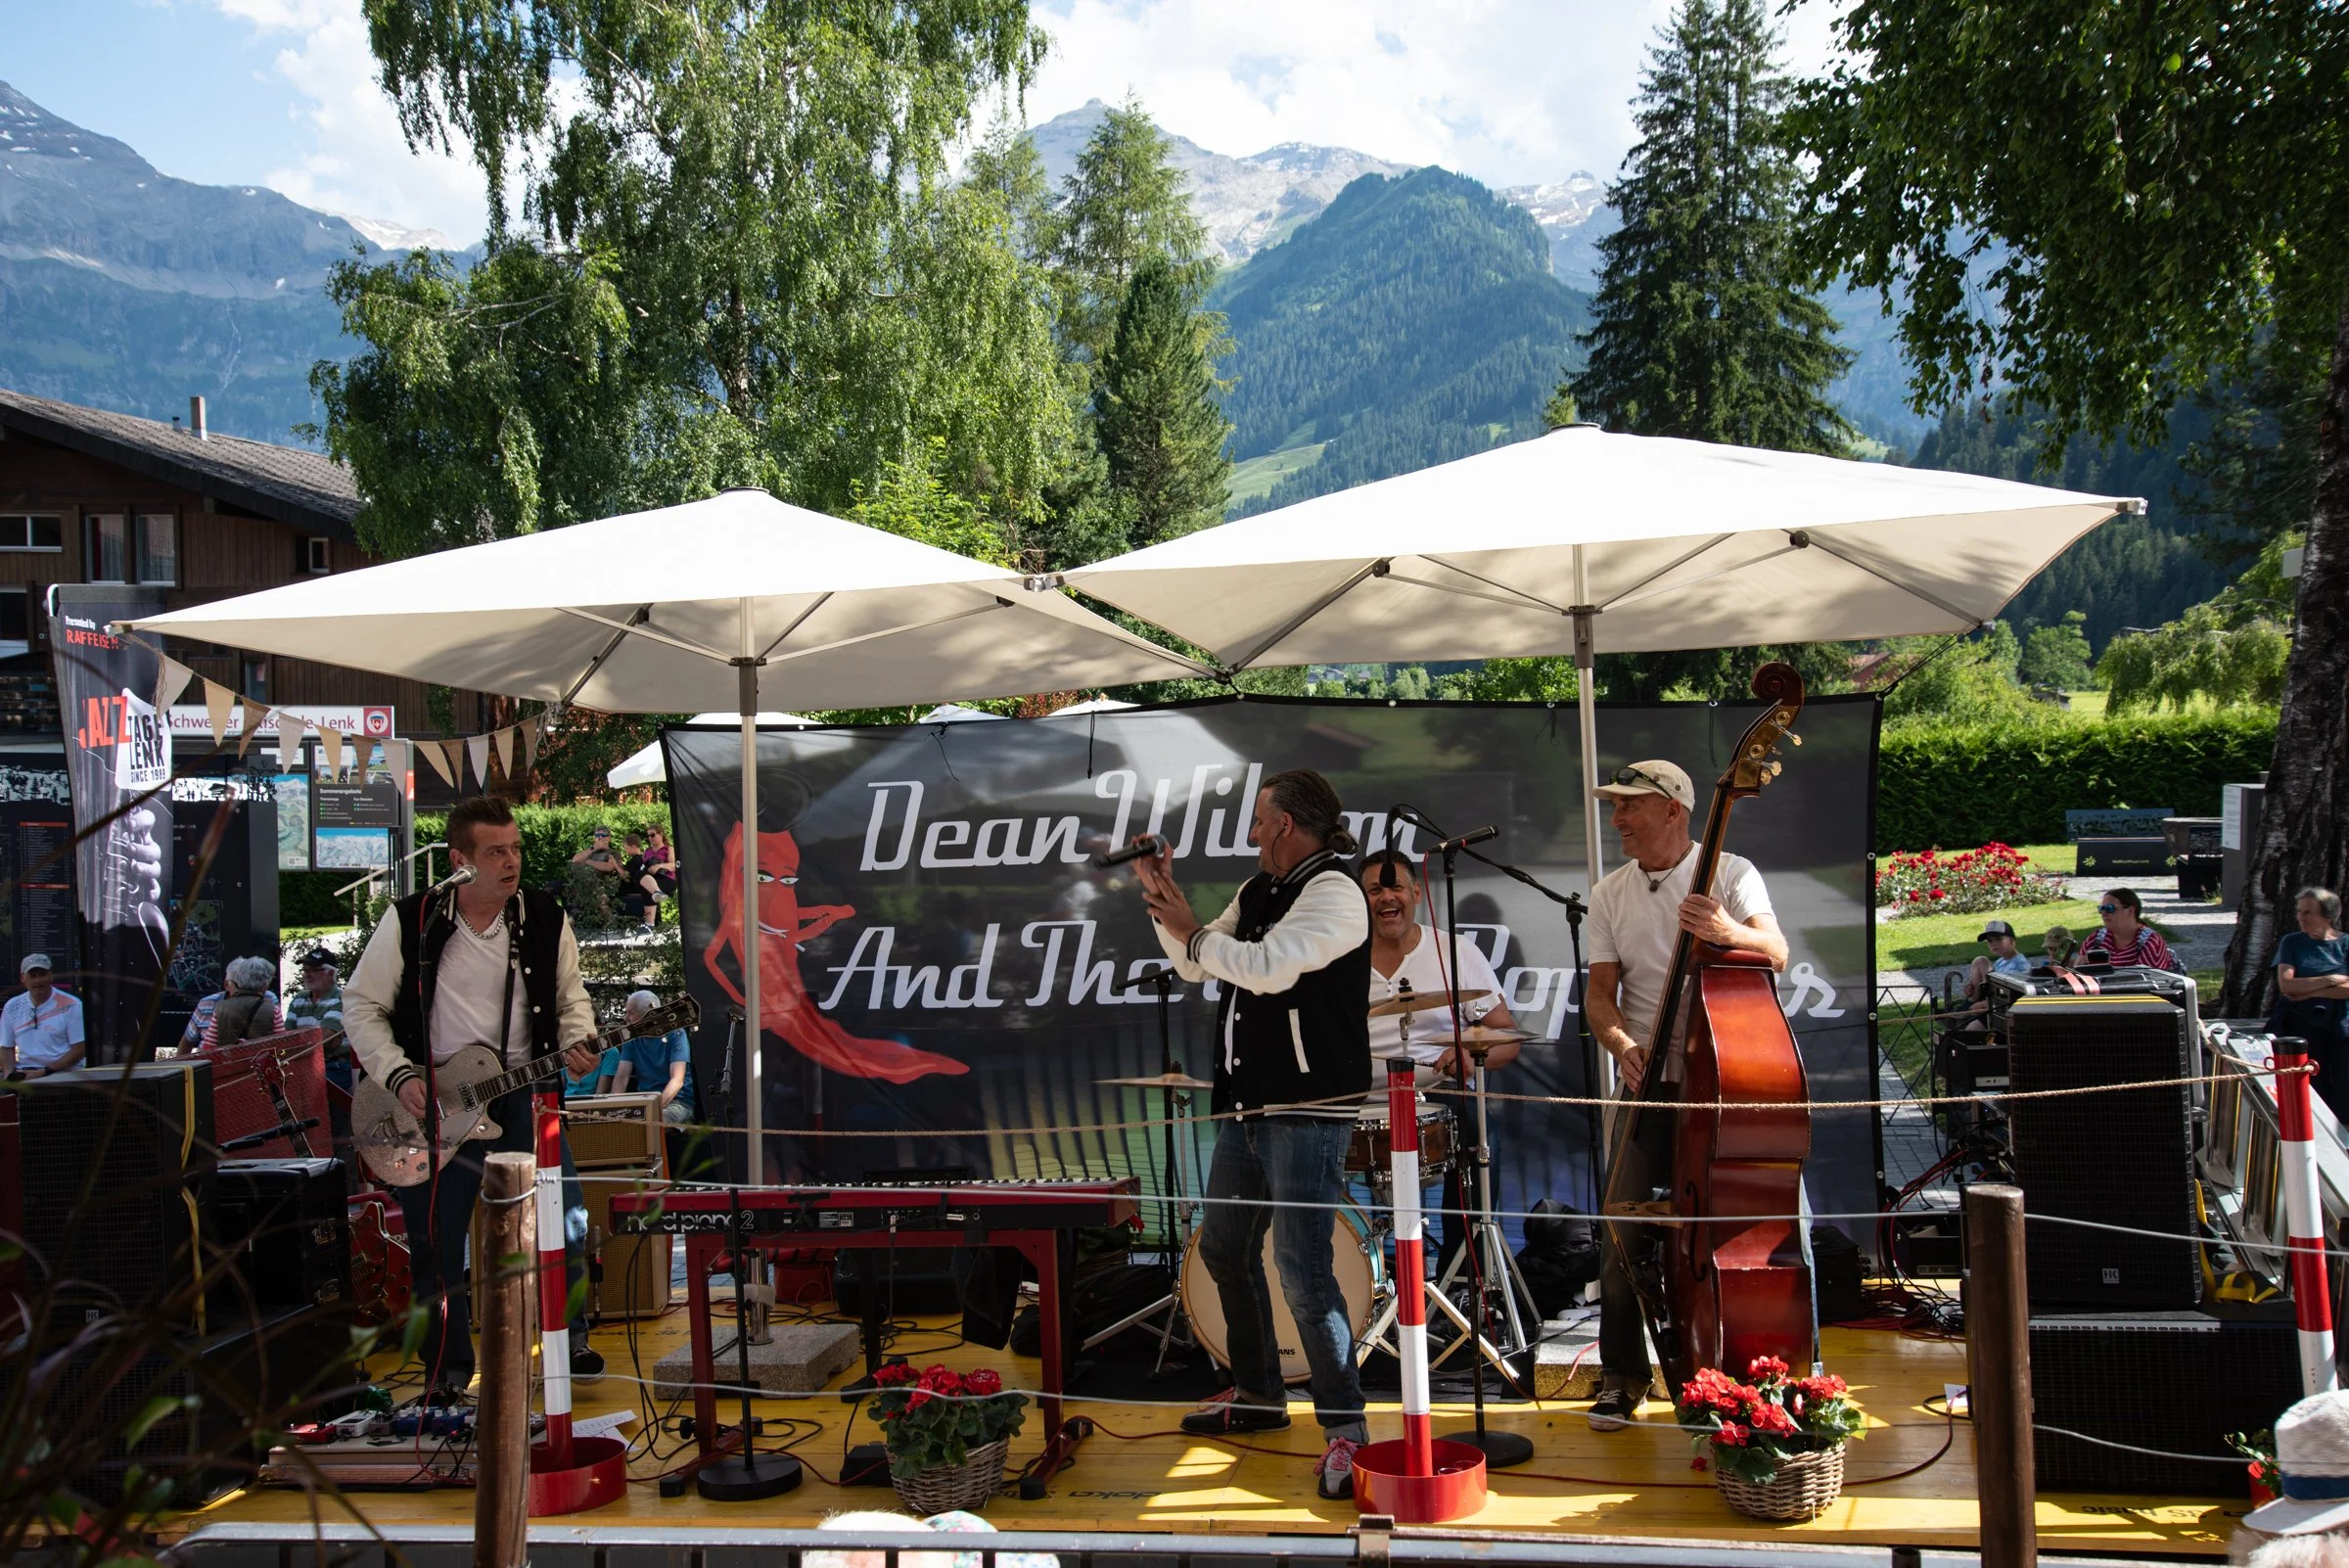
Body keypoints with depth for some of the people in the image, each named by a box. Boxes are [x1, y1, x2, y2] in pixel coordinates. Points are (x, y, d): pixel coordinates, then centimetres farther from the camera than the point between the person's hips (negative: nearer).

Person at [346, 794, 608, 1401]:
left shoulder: (544, 918, 1)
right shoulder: (411, 921, -6)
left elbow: (569, 995, 13)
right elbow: (361, 1005, 1)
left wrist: (576, 1042, -8)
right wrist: (399, 1076, -10)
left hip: (521, 1092, 2)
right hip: (432, 1102, -1)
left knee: (565, 1218, -4)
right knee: (436, 1243, 3)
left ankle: (569, 1338, 19)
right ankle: (449, 1368, 22)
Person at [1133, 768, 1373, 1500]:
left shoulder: (1333, 891, -12)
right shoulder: (1258, 891, 14)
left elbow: (1270, 967, -25)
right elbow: (1196, 965, 20)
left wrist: (1191, 931, -12)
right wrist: (1165, 899, 7)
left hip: (1309, 1111, -10)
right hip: (1247, 1105, 10)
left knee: (1302, 1268, -13)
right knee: (1225, 1249, 18)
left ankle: (1344, 1428, -3)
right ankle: (1259, 1396, 34)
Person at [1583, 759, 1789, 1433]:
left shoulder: (1731, 873, -3)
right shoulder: (1610, 894, 8)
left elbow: (1777, 954, -17)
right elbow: (1601, 991, 5)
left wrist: (1728, 932, -38)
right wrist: (1621, 1043, -16)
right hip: (1651, 1081, 3)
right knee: (1624, 1230, -4)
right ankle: (1622, 1376, 11)